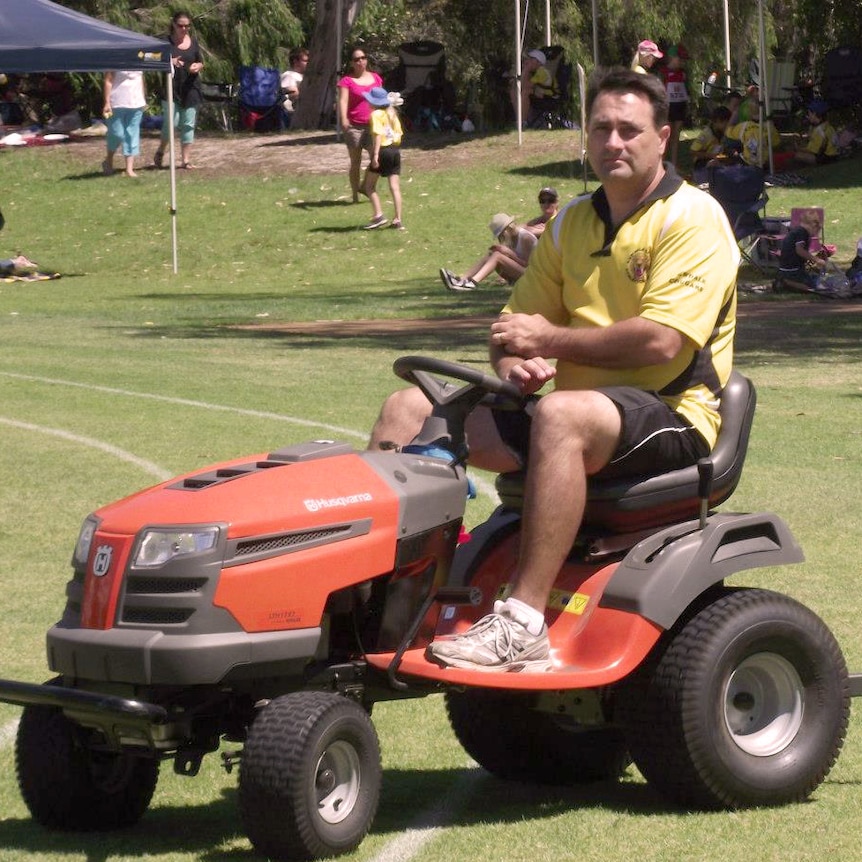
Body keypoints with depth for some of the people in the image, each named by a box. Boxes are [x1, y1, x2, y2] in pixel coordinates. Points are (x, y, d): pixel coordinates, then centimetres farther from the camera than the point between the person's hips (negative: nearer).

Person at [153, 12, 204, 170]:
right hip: (171, 88, -4)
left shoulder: (193, 41, 10)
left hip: (190, 89, 4)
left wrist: (197, 66, -7)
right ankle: (160, 153, 13)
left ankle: (186, 160, 8)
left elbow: (201, 62, 16)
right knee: (171, 122, -10)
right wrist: (170, 62, -22)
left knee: (188, 125, 3)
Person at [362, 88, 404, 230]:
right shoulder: (392, 114, 13)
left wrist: (375, 154, -22)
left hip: (382, 150, -7)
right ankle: (398, 220, 2)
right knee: (395, 187, 5)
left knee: (369, 185, 5)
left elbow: (378, 134, -19)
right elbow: (398, 133, 12)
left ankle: (378, 215, -5)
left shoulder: (376, 115, -9)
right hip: (395, 150, 7)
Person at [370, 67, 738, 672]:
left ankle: (523, 627, -41)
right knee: (411, 409, -4)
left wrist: (549, 340, -13)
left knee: (561, 413, -39)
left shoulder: (692, 220, -7)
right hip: (587, 406, 8)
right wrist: (514, 365, -8)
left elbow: (660, 341, -20)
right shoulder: (572, 224, 16)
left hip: (672, 418, -8)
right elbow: (519, 323, 17)